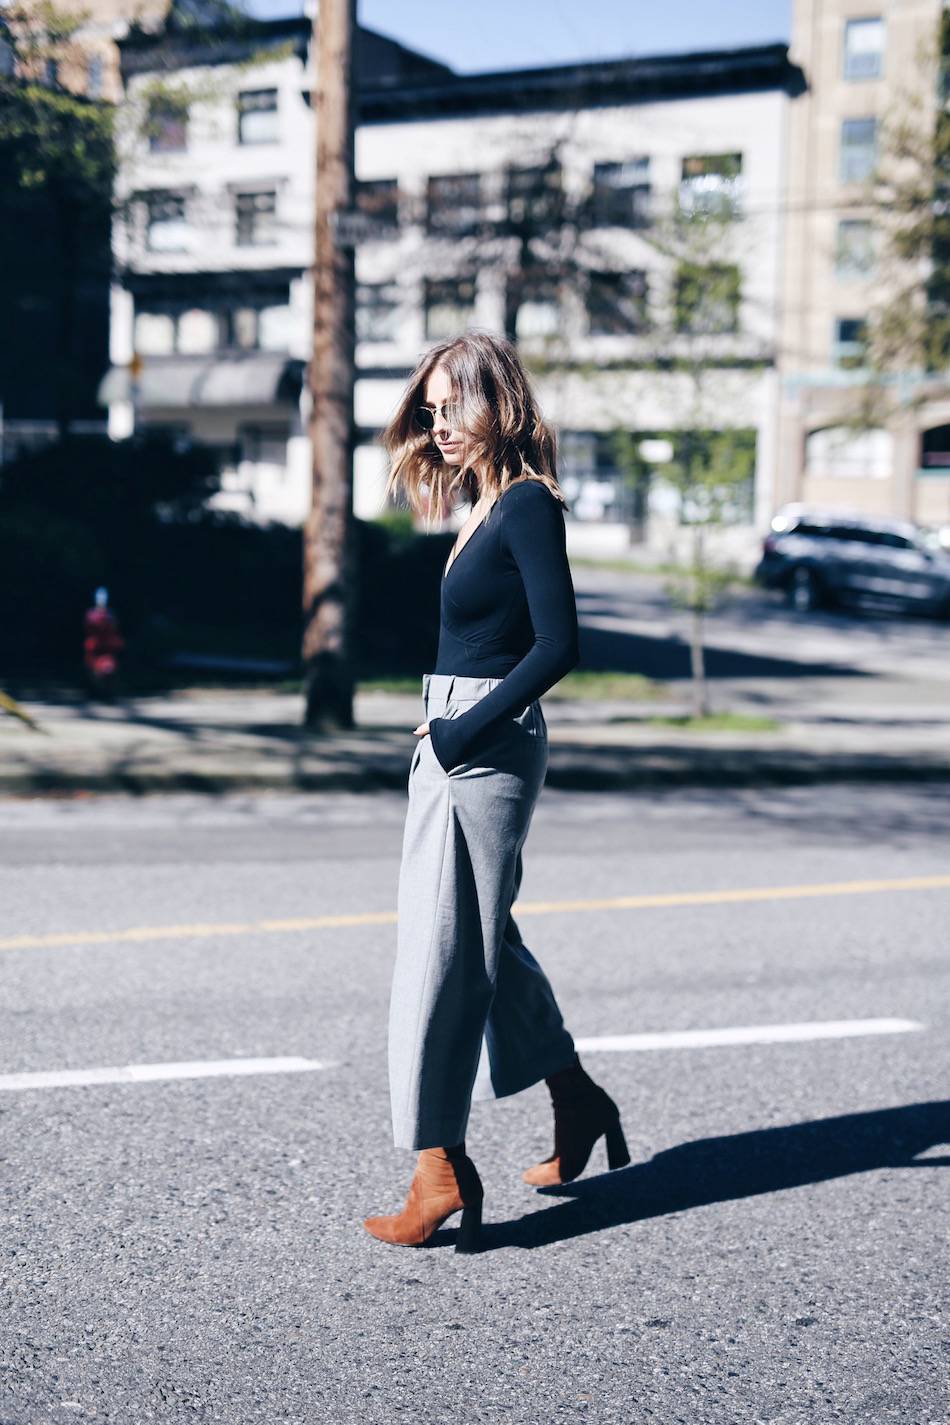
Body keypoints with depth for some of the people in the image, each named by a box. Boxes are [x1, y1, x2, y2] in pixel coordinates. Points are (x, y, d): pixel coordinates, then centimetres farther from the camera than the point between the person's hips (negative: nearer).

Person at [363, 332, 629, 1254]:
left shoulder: (527, 504, -12)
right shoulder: (488, 505, 14)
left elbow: (558, 644, -20)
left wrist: (461, 733, -19)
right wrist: (442, 735, 14)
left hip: (486, 750, -10)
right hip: (453, 745, 10)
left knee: (440, 954, -6)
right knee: (483, 943, 18)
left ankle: (439, 1170, 1)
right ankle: (578, 1105, 34)